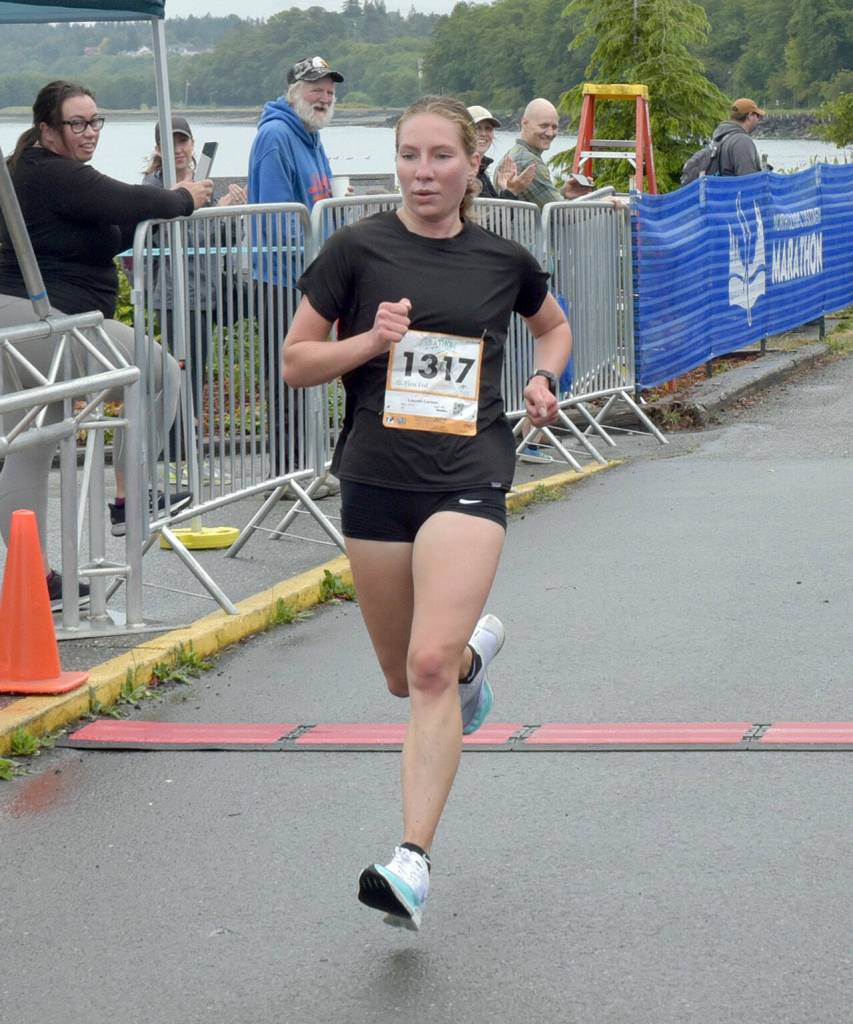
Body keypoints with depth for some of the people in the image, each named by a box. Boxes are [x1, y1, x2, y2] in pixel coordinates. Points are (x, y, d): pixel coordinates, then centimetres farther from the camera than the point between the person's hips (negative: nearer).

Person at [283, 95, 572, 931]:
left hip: (469, 478, -1)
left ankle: (412, 863, -19)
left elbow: (553, 327, 26)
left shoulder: (503, 260, 5)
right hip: (376, 479, 2)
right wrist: (370, 340, -14)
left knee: (431, 667, -18)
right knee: (404, 676, 14)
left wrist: (542, 379, 5)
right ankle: (477, 647, 51)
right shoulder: (357, 250, 0)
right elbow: (295, 362, 2)